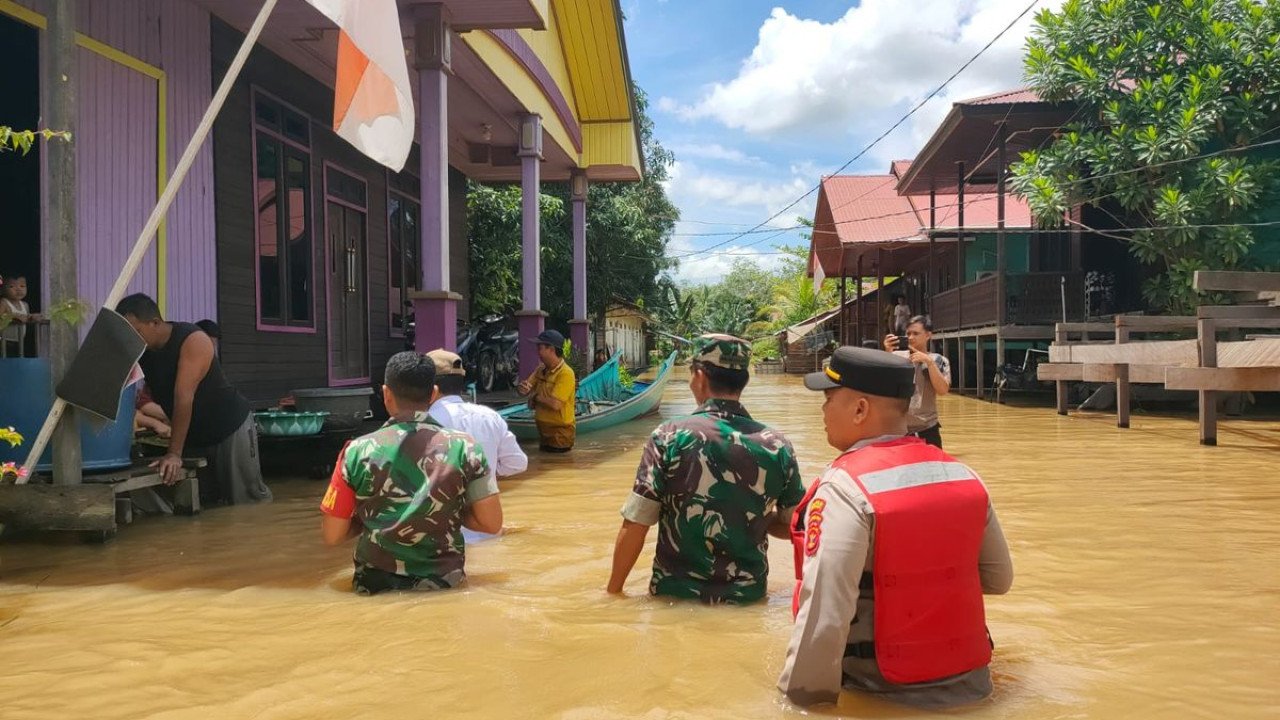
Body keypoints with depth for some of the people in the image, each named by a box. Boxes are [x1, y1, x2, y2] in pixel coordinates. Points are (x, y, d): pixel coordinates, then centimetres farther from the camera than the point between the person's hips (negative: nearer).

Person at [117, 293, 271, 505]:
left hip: (231, 426, -6)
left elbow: (183, 398, -30)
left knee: (248, 499, -3)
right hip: (194, 437, 7)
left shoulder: (193, 341, -23)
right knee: (205, 503, 4)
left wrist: (174, 454, -35)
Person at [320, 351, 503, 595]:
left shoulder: (358, 451, -9)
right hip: (444, 581, 0)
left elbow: (331, 535, -4)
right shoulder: (464, 447, -9)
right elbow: (492, 523, -6)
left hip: (377, 583, 1)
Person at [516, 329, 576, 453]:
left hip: (560, 433, -8)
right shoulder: (541, 369, 5)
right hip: (543, 429, 8)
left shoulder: (565, 373, -19)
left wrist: (535, 396, -11)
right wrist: (523, 388, -19)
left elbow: (555, 404, -26)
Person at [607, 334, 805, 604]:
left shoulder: (670, 437, -15)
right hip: (748, 598, 2)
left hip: (677, 596, -1)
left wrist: (613, 590, -1)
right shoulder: (777, 445, -9)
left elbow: (634, 526, -14)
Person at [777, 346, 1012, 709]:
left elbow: (824, 619, -27)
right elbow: (998, 579, 13)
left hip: (883, 694, -6)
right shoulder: (962, 475, 0)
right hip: (967, 682, 6)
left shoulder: (845, 488, -21)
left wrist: (803, 698, -16)